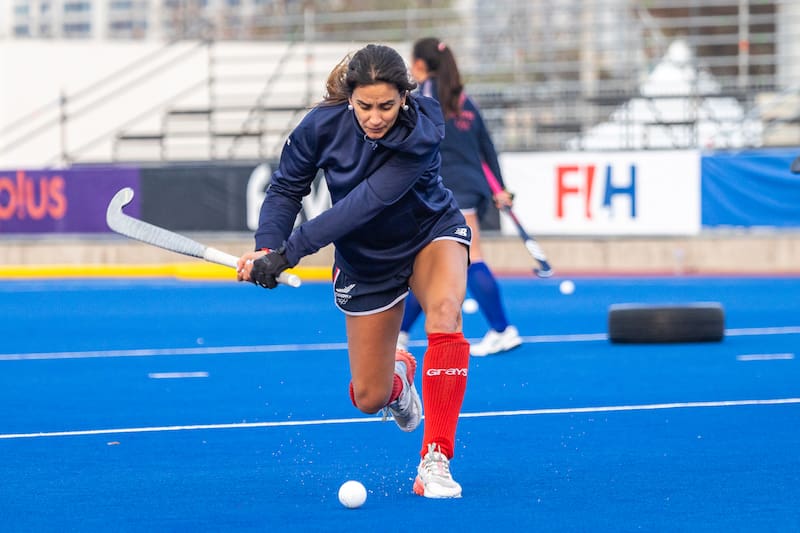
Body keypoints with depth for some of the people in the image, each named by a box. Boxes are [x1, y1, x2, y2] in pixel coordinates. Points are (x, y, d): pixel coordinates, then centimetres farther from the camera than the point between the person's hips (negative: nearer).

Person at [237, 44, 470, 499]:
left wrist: (287, 253, -41)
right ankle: (398, 372, 45)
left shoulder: (421, 134, -32)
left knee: (445, 311, -36)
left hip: (431, 235, -2)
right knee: (369, 399, 3)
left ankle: (435, 462, -32)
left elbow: (365, 203, -38)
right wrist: (267, 246, -29)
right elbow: (286, 188, -9)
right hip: (365, 261, 3)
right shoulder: (322, 125, -22)